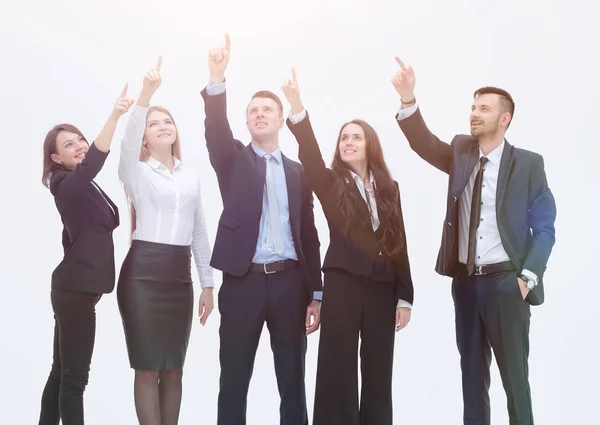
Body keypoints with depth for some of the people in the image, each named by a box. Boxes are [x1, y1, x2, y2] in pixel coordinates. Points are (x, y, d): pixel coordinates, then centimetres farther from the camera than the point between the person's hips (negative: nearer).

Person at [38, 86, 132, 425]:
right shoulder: (67, 184, -13)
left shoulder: (84, 186, 16)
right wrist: (115, 116, -45)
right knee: (74, 375, -7)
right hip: (75, 289, -9)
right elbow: (92, 164, -36)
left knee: (63, 372, 14)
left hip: (77, 287, 9)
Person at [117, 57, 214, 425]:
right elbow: (128, 140, -21)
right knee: (148, 367, -2)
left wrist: (208, 284, 12)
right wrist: (147, 92, -35)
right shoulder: (137, 171, 1)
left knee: (174, 368, 8)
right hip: (143, 272, -4)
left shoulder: (191, 176, 14)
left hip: (180, 274, 4)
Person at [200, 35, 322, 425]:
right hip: (243, 281, -1)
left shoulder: (298, 171, 12)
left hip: (289, 281, 2)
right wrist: (217, 80, -30)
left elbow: (308, 232, 10)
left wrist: (316, 293, 6)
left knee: (293, 380, 7)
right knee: (234, 379, 2)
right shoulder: (234, 159, 9)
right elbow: (216, 130, -13)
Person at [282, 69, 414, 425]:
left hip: (382, 287, 3)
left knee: (378, 374, 8)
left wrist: (405, 297, 5)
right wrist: (297, 108, -34)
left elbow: (399, 243, 9)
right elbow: (310, 155, -19)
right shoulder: (331, 183, 2)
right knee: (338, 372, -1)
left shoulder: (389, 188, 9)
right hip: (343, 284, -3)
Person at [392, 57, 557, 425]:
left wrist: (528, 277, -12)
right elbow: (424, 143, -8)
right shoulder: (461, 153, 8)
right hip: (465, 280, 4)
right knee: (472, 371, 13)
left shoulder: (528, 163, -4)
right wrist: (408, 100, -23)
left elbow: (545, 229, -3)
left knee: (514, 373, 3)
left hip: (506, 281, -4)